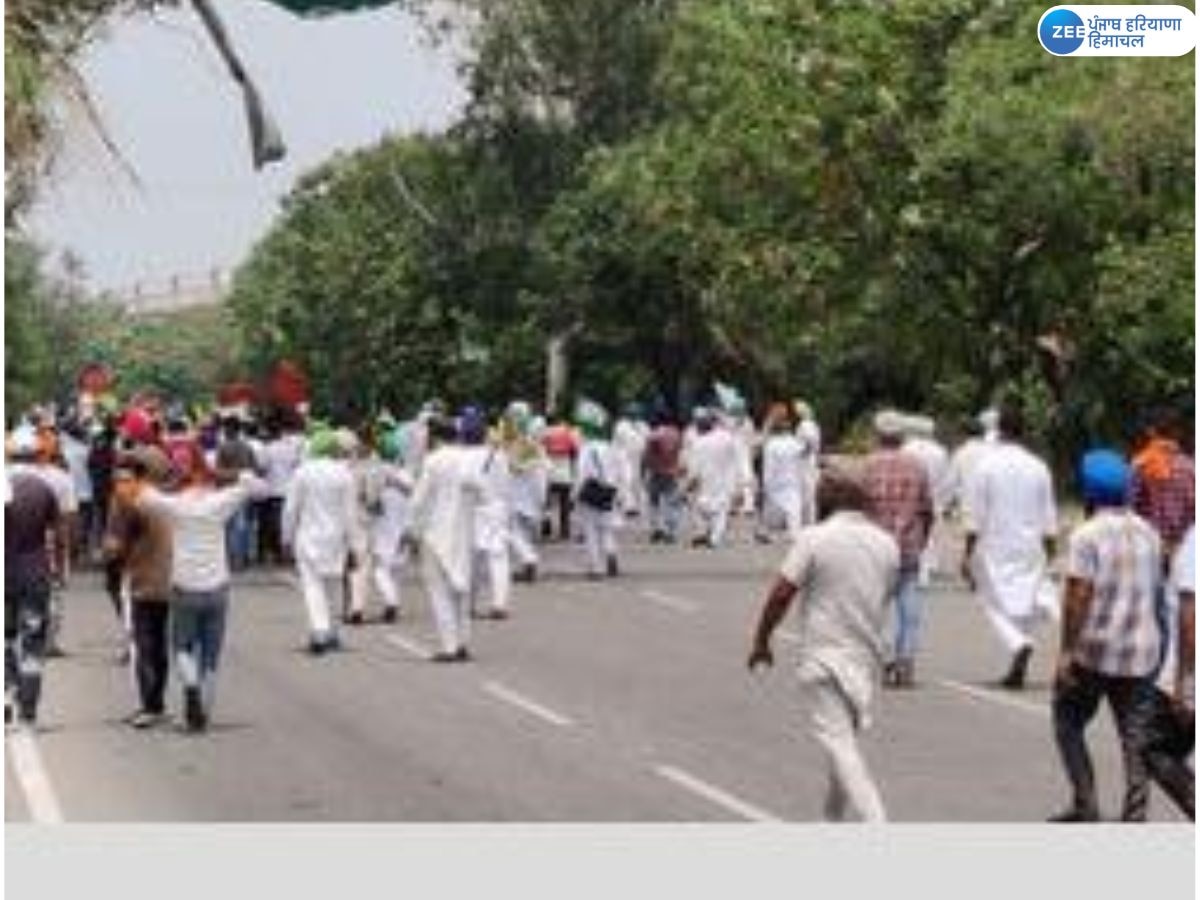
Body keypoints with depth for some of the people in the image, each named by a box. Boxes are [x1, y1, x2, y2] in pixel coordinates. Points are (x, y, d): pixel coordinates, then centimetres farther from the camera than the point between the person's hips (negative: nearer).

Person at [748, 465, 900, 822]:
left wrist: (761, 641, 1)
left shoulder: (814, 538, -10)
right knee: (845, 742, 20)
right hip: (867, 655, 6)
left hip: (824, 655, -6)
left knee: (839, 745, -9)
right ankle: (832, 820, 29)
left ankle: (877, 829, -21)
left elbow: (781, 595, -11)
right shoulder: (886, 544, 6)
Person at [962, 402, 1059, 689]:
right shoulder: (1038, 467, 2)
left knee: (996, 604, 1)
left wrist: (967, 554, -4)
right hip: (1030, 550, 3)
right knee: (1025, 604, 11)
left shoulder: (986, 465, -8)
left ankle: (1019, 645, -26)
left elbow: (974, 515, -8)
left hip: (994, 550, -3)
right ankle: (1017, 669, 11)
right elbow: (1049, 515, 7)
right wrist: (1049, 546, 19)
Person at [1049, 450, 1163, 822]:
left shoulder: (1087, 535, -11)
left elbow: (1078, 596, -16)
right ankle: (1136, 814, 4)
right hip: (1141, 650, 5)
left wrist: (1066, 652, -14)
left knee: (1069, 724, 10)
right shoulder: (1147, 533, 9)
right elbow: (1155, 589, 13)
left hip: (1094, 650, -5)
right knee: (1136, 733, 8)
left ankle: (1085, 805, 3)